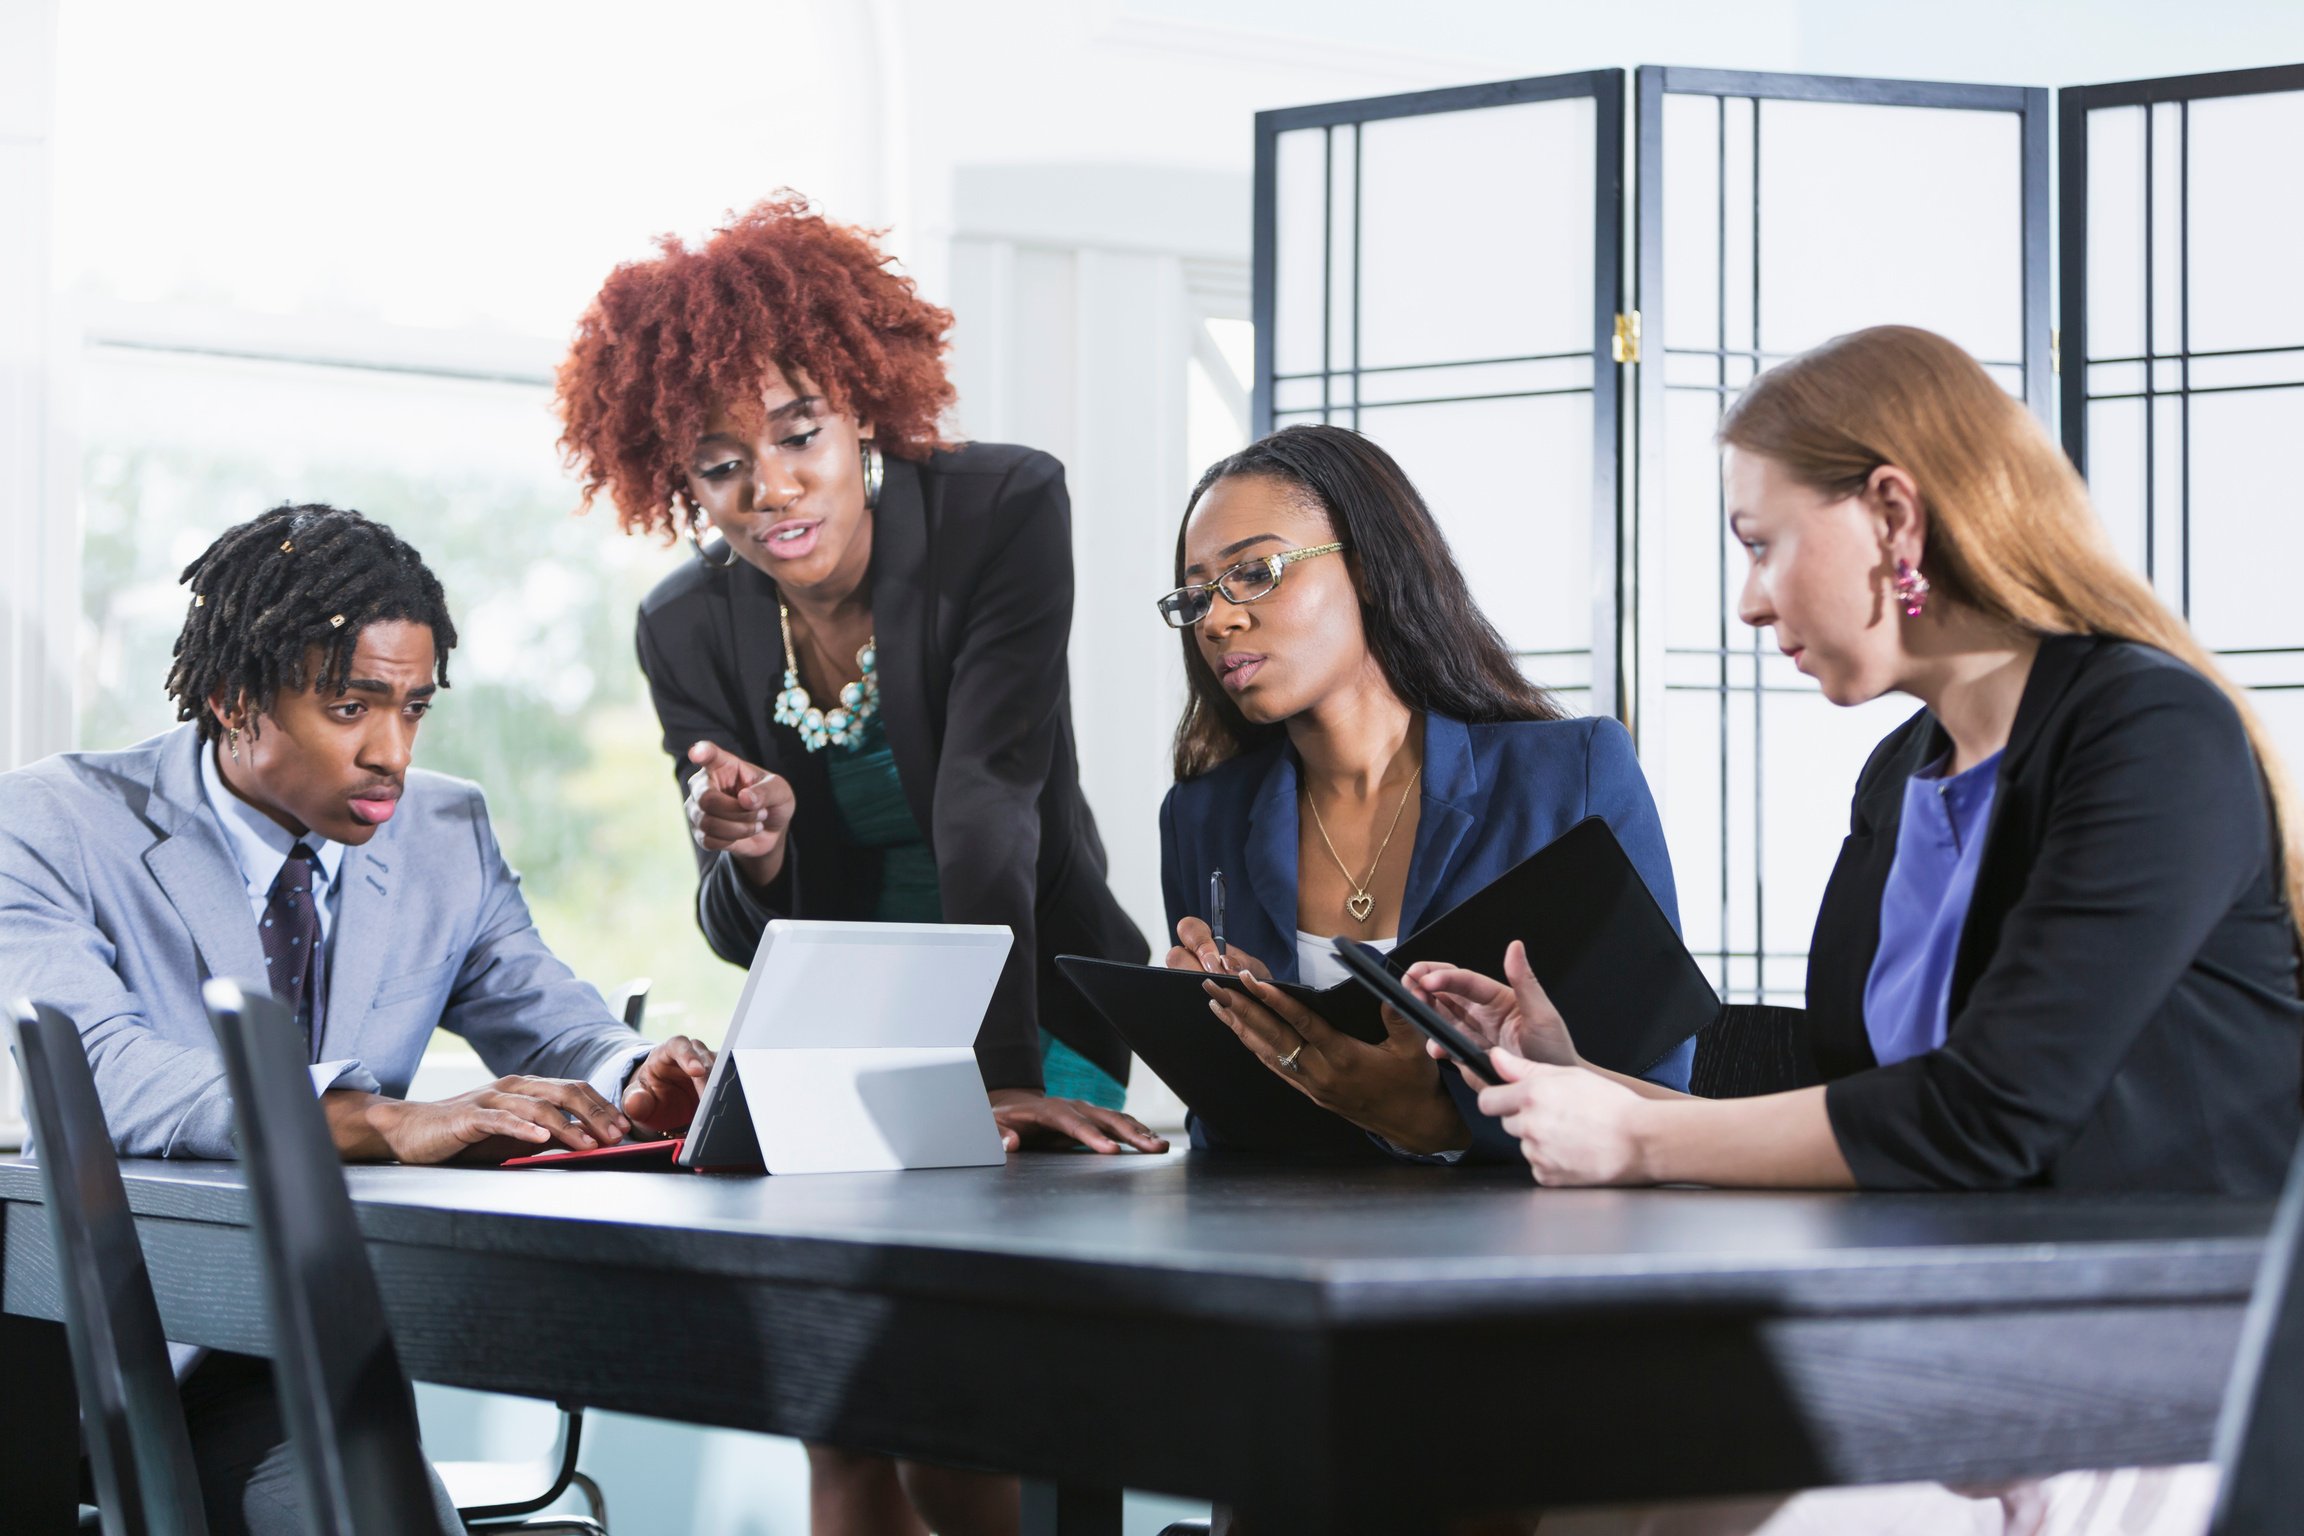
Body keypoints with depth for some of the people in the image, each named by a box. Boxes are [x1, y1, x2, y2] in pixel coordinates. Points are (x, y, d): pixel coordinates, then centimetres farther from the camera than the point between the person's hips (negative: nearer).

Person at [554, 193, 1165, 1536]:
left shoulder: (1006, 511, -16)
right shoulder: (688, 629, -6)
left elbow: (988, 803, -26)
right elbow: (742, 938, -2)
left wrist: (1006, 1077, -35)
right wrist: (750, 858, -26)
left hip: (1034, 1009, -4)